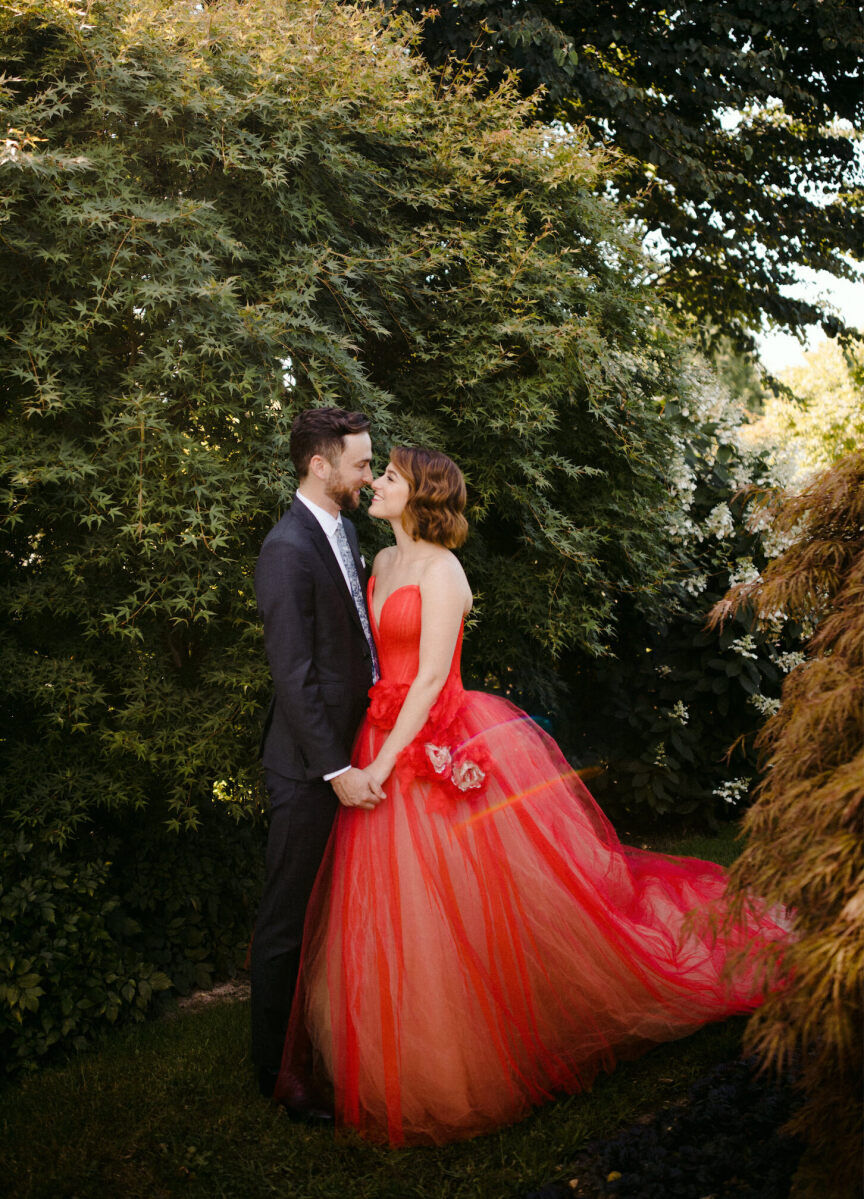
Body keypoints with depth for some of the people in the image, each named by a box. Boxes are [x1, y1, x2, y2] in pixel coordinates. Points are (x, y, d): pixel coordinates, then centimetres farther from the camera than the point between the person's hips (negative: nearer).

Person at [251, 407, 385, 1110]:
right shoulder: (288, 550, -19)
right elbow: (294, 675, -22)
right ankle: (278, 1069, 20)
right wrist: (336, 770, -21)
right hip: (312, 764, -9)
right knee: (290, 919, 5)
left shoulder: (344, 529, 10)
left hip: (354, 746, 9)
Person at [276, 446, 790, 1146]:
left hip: (438, 749, -8)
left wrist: (384, 762, -20)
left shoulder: (440, 571, -14)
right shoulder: (385, 563, 11)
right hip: (387, 742, 8)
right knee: (394, 919, 14)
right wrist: (369, 750, 11)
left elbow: (431, 677, -18)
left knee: (452, 907, 2)